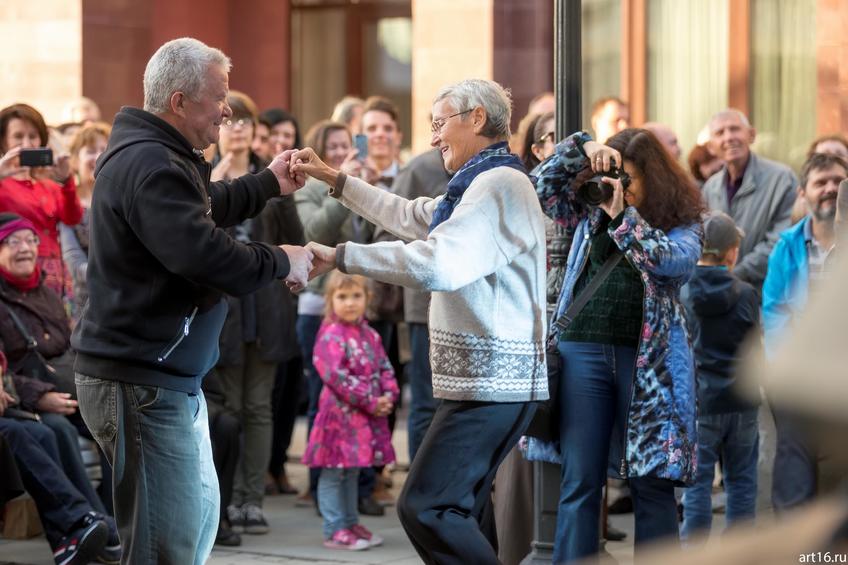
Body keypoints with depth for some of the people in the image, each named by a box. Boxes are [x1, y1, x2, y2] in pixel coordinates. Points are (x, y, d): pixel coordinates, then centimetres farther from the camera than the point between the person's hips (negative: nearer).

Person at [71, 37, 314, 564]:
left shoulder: (157, 156, 14)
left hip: (171, 378, 12)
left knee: (200, 514, 21)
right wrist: (281, 262, -14)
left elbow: (202, 209, 34)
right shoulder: (150, 166, -22)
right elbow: (205, 255, -29)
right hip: (140, 383, -12)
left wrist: (269, 183, 34)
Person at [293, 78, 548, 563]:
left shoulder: (500, 183, -15)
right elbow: (411, 217, 32)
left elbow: (435, 263, -27)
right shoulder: (482, 184, 20)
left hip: (492, 379, -11)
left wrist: (340, 257, -22)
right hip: (489, 376, 11)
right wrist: (334, 179, 30)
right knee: (456, 512, 13)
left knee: (425, 507, -16)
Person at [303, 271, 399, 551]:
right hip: (340, 413, -8)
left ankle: (350, 523, 26)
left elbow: (385, 368, 15)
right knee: (334, 473, -3)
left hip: (367, 415, 8)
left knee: (352, 471, 17)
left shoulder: (370, 335, 12)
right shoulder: (331, 336, -14)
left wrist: (389, 395, -4)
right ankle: (334, 530, -1)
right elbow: (336, 376, -20)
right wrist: (370, 401, -18)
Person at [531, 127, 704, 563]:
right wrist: (582, 147, 1)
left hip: (648, 359, -2)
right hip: (583, 351, 2)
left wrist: (623, 217, -17)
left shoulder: (683, 224, 4)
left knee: (651, 484, 2)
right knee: (579, 483, 2)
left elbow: (670, 260, -14)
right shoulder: (591, 213, 13)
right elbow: (542, 188, 13)